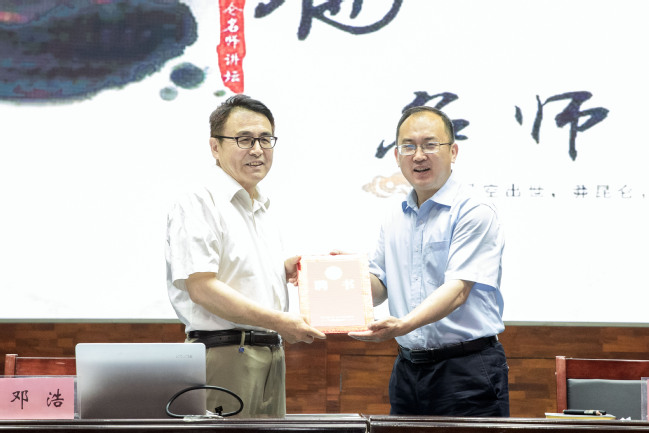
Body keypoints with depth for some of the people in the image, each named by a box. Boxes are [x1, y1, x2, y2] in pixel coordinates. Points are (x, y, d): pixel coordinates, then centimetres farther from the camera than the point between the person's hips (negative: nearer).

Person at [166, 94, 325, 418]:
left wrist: (284, 270, 10)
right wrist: (278, 321, -20)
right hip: (223, 354, -8)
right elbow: (202, 288, -18)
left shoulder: (263, 212, 20)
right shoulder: (197, 205, -9)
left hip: (271, 354, 8)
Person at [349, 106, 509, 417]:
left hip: (467, 366, -6)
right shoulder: (395, 221, 15)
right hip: (408, 365, 6)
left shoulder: (474, 213, -9)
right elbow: (378, 287, 17)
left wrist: (403, 324, -33)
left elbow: (457, 289, -19)